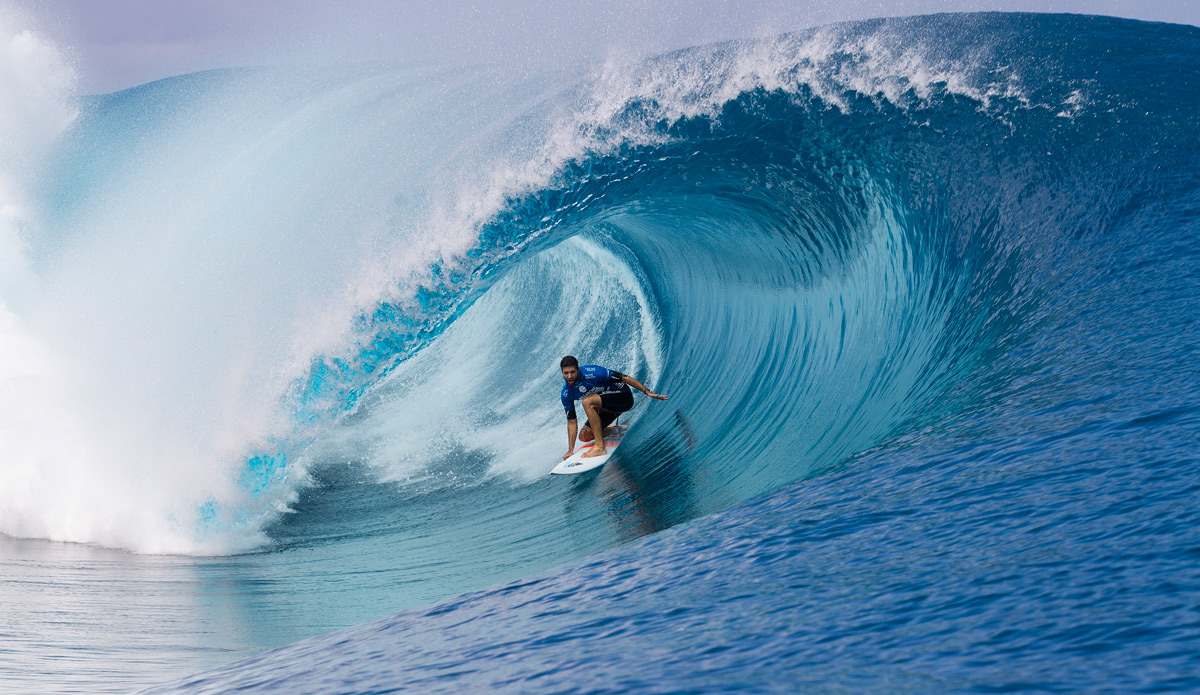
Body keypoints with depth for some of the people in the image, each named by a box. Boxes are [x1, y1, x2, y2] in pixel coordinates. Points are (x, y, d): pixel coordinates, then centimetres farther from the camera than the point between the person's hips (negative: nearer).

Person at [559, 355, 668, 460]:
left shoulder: (591, 373, -28)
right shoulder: (566, 394, -9)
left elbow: (624, 378, -22)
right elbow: (572, 421, -1)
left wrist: (647, 392, -23)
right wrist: (570, 450, -3)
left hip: (624, 397, -8)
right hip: (606, 408, 8)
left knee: (587, 402, -31)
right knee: (584, 436, 2)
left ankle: (600, 446, -29)